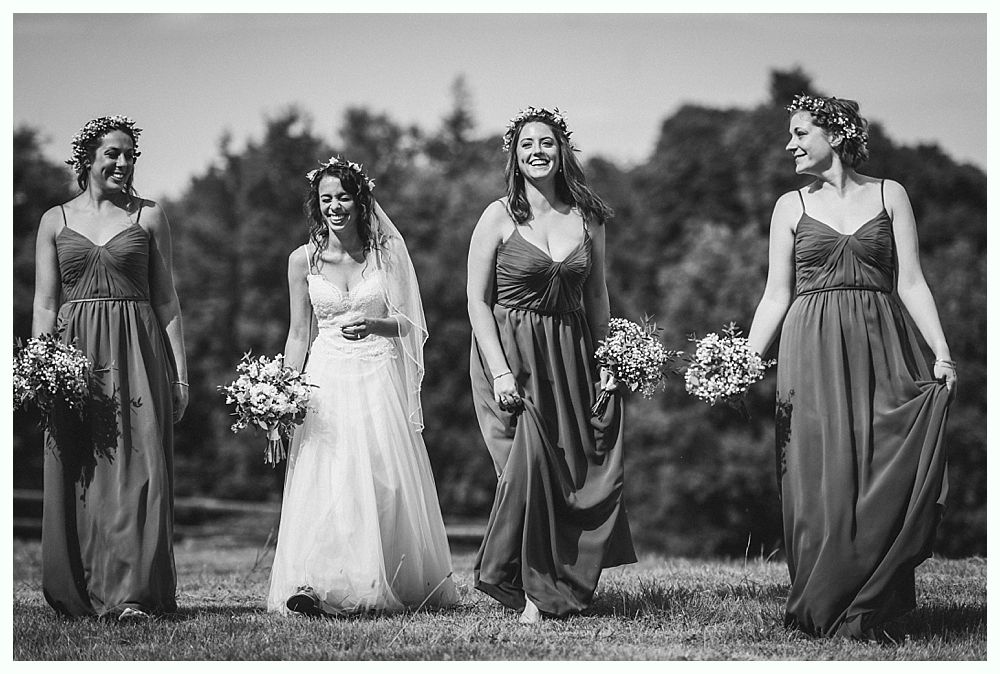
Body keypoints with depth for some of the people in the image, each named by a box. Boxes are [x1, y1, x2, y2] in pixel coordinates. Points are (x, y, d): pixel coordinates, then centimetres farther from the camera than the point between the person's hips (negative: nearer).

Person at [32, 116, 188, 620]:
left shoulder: (149, 217, 9)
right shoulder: (55, 220, 10)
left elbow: (166, 301, 8)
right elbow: (44, 302, 7)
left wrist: (180, 372, 2)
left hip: (136, 352, -1)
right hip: (74, 351, 1)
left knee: (136, 467, -9)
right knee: (75, 475, 1)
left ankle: (132, 595, -11)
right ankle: (80, 596, 8)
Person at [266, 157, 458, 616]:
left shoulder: (385, 252, 3)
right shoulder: (303, 259, 6)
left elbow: (407, 324, 2)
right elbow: (298, 333, 11)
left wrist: (373, 325, -18)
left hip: (378, 377, 0)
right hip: (326, 377, 0)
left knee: (385, 481, -2)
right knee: (323, 480, -12)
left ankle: (394, 585, 9)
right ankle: (313, 586, -18)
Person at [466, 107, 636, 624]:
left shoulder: (587, 218, 6)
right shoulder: (499, 217, -5)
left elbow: (597, 297, 14)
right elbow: (477, 300, -6)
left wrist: (606, 361, 5)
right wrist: (500, 371, -13)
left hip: (571, 355, 4)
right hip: (511, 351, -4)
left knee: (586, 466, -1)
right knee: (531, 457, -16)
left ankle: (565, 581, 17)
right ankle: (532, 591, -3)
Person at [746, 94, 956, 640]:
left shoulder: (889, 196, 8)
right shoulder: (791, 206, 10)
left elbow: (911, 283, 5)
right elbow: (776, 295, 9)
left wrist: (941, 352, -5)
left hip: (880, 348, 0)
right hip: (812, 350, 0)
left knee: (884, 476, -4)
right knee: (820, 477, -4)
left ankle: (875, 612, 4)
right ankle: (825, 611, 4)